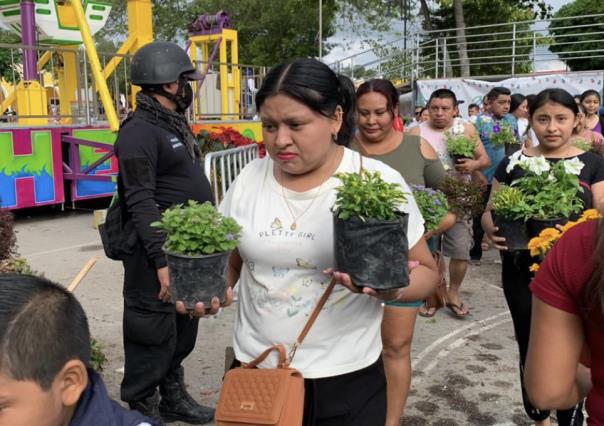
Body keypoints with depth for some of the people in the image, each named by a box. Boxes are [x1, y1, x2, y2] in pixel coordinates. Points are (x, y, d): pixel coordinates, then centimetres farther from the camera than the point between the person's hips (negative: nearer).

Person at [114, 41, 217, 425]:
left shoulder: (176, 125, 14)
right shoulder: (140, 132, -16)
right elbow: (141, 204, -22)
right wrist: (162, 260, -25)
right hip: (159, 252, -9)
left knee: (183, 331, 19)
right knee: (154, 335, 1)